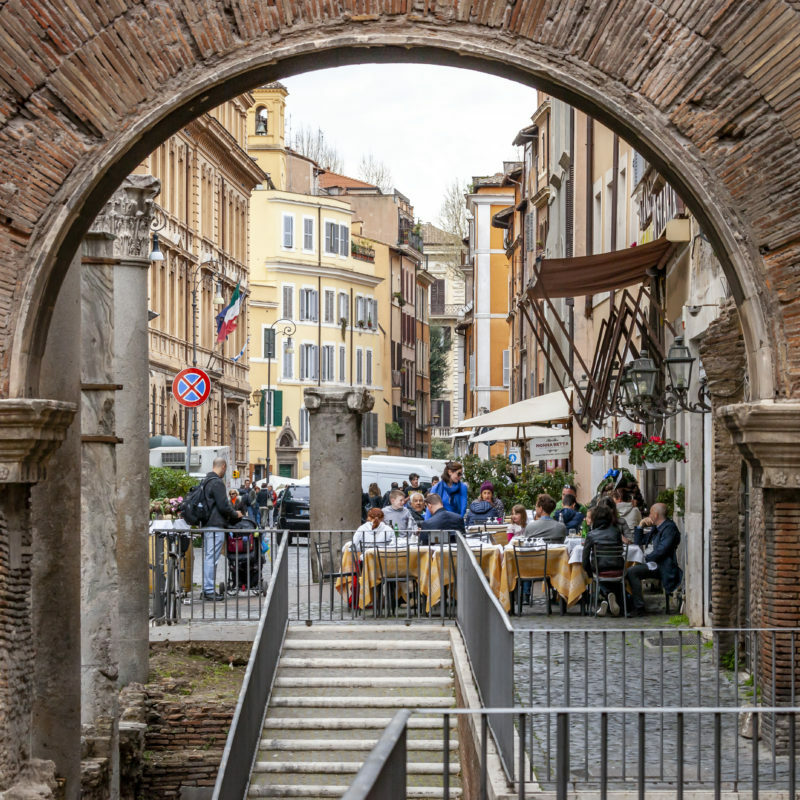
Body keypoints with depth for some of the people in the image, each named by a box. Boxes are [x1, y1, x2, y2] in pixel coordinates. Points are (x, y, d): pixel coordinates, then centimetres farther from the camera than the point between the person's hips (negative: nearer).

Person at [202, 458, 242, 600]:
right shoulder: (217, 483, -15)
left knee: (208, 557, 14)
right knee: (212, 558, -7)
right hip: (216, 525, -10)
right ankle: (209, 590, -6)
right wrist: (235, 514, 0)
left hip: (207, 524, 10)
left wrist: (232, 513, 25)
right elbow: (223, 506, -18)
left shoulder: (206, 480, 16)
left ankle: (206, 588, 19)